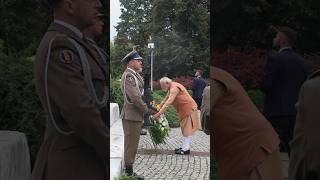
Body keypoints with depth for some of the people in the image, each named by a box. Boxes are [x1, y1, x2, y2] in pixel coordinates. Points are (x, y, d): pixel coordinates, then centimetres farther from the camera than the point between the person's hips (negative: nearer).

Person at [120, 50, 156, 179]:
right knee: (131, 145, -2)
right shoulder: (128, 75, -16)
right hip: (131, 116, -10)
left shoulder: (134, 75, 17)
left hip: (135, 115, 10)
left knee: (131, 145, 17)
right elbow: (134, 97, -23)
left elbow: (138, 94, 11)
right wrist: (147, 110, -14)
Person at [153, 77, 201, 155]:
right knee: (185, 128, 12)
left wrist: (159, 113, -31)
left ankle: (186, 148, -6)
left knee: (187, 128, -8)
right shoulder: (171, 88, 11)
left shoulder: (174, 88, -21)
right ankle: (185, 146, 17)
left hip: (189, 108, -10)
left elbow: (169, 102, -29)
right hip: (184, 110, 10)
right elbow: (165, 100, 16)